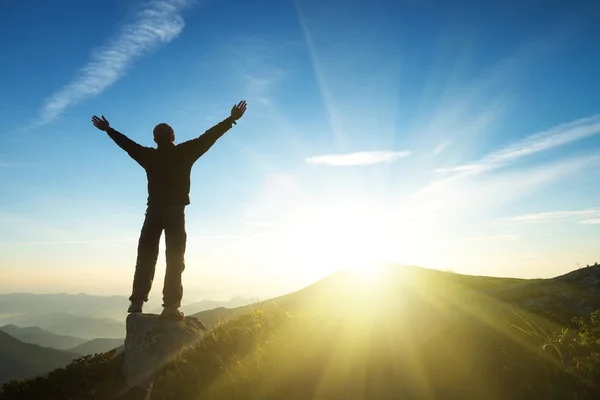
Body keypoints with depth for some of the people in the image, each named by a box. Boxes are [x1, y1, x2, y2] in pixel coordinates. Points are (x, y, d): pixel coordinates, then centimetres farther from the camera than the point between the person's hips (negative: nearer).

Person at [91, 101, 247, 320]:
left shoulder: (149, 156, 6)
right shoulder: (183, 153, -3)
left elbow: (128, 144, 20)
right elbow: (207, 137, -2)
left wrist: (108, 129, 36)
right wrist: (231, 119, 2)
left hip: (154, 211, 3)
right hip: (175, 212, -3)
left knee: (146, 257, 6)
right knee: (174, 260, -4)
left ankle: (137, 302, 3)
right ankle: (170, 306, -10)